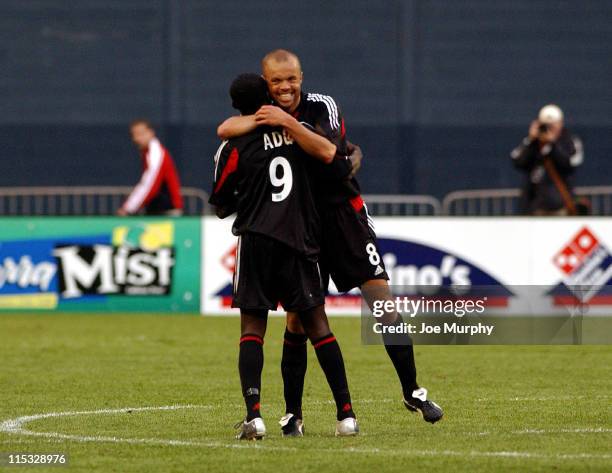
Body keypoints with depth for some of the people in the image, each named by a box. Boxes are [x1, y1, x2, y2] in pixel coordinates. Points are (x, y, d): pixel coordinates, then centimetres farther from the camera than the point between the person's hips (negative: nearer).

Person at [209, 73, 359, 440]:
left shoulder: (232, 149, 0)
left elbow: (221, 208, 7)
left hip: (256, 239, -2)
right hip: (299, 241, 2)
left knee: (252, 327, 1)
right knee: (317, 324, 7)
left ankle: (254, 415, -16)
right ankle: (347, 414, 2)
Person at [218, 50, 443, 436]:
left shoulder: (322, 107, -8)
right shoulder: (263, 115, 0)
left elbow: (327, 151, -26)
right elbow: (225, 130, -17)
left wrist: (287, 123, -33)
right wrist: (261, 121, -31)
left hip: (343, 213, -2)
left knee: (382, 298, -5)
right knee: (297, 316, -1)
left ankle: (412, 392, 6)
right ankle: (293, 414, 7)